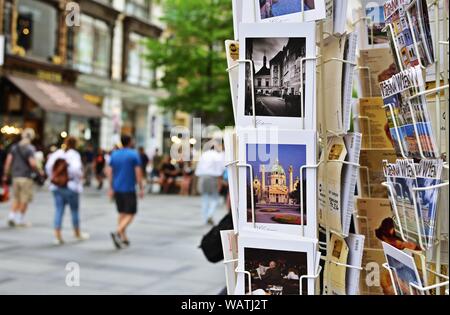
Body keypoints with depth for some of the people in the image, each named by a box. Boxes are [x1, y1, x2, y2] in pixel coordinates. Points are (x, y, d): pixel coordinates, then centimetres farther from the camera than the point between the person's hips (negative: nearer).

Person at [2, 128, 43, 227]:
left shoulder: (14, 147, 7)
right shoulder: (29, 148, -11)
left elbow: (8, 161, 4)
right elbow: (32, 163, -19)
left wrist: (5, 174, 9)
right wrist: (39, 172, -4)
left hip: (15, 176, 6)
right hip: (26, 177, -6)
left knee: (16, 198, 16)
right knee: (25, 199, 4)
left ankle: (12, 216, 4)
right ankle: (20, 220, 7)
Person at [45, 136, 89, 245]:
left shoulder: (56, 153, 7)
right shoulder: (74, 154, -11)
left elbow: (48, 167, 5)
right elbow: (76, 169, -24)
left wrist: (53, 178, 14)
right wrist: (79, 178, -7)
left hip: (56, 186, 5)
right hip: (70, 186, -5)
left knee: (58, 210, 5)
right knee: (74, 210, 10)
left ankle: (57, 235, -1)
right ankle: (77, 234, 24)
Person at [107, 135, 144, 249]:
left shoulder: (114, 154, 8)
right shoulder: (134, 154, -6)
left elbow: (109, 172, 5)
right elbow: (138, 173, -10)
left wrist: (111, 188, 9)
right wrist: (141, 188, -4)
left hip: (117, 189, 5)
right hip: (129, 189, -5)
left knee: (122, 213, 15)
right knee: (130, 214, -1)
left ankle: (124, 238, 17)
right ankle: (117, 233, -21)